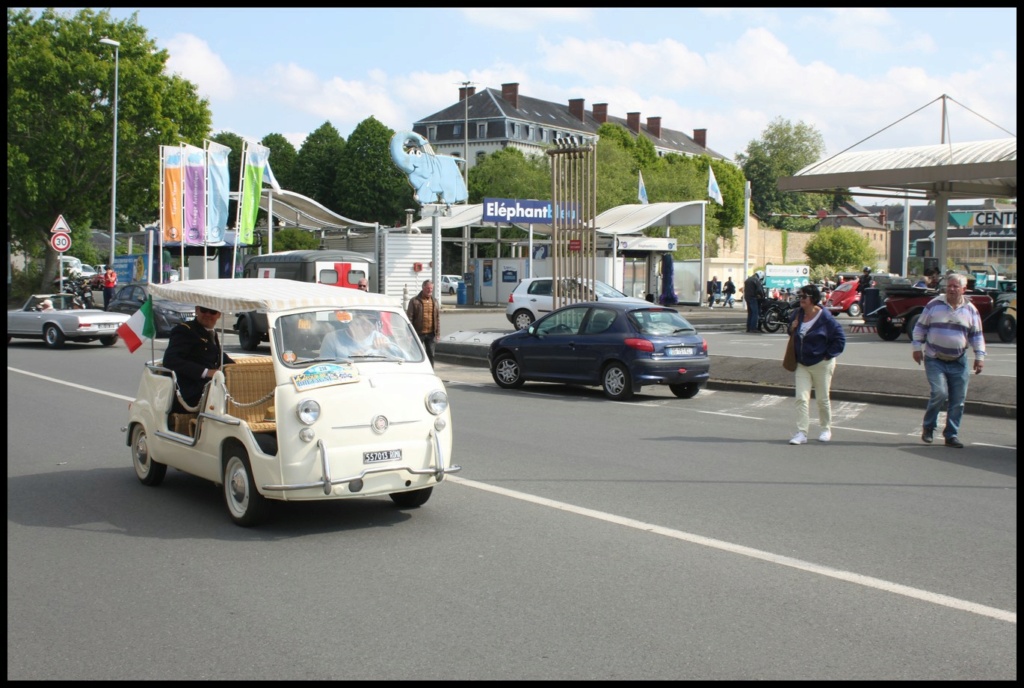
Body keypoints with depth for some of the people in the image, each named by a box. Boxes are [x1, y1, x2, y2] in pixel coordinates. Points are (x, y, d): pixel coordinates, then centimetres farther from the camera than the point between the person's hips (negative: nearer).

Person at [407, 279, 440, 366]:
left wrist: (438, 333, 6)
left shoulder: (434, 301, 11)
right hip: (418, 333, -4)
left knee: (431, 355, 8)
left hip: (431, 333, 4)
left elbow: (438, 318, 12)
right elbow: (409, 318, -6)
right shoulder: (414, 301, -3)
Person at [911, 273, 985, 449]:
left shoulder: (970, 310, 5)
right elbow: (920, 327, 6)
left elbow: (977, 335, 10)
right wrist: (917, 347, -1)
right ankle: (928, 427, 4)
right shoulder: (934, 304, 0)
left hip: (958, 363, 3)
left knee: (958, 401, 2)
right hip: (934, 360, -2)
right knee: (939, 393, -18)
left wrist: (979, 356, 3)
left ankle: (952, 435, 13)